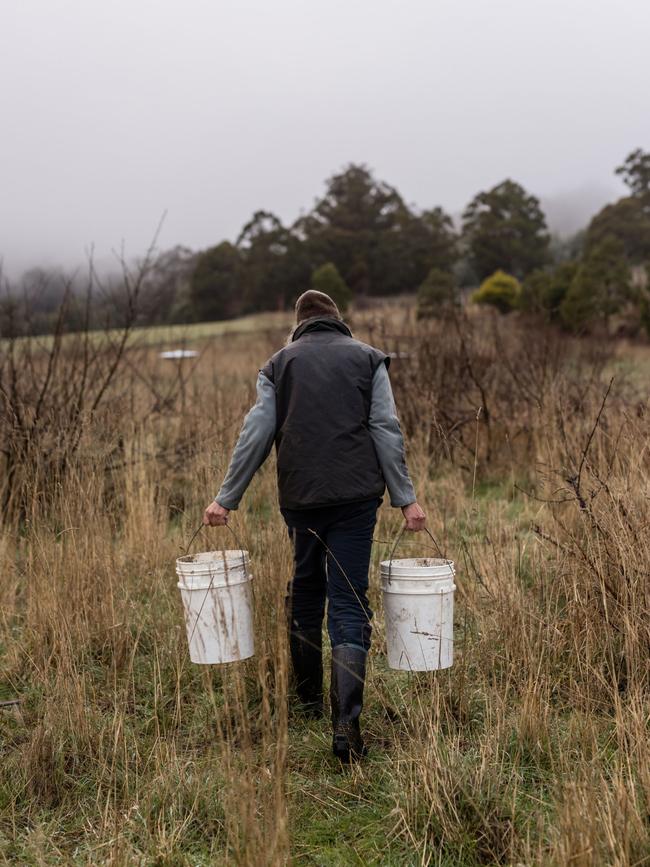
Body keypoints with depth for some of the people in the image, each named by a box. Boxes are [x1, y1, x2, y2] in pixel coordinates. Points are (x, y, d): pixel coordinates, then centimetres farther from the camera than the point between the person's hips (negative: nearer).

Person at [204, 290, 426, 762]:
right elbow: (386, 431, -1)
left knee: (305, 590, 20)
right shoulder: (367, 358, 7)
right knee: (348, 603, -3)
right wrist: (405, 497, -1)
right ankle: (346, 724, -14)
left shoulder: (280, 363, 10)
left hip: (299, 496, 2)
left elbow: (256, 436, 3)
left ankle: (308, 698, 30)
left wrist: (227, 498, 7)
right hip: (356, 495, -2)